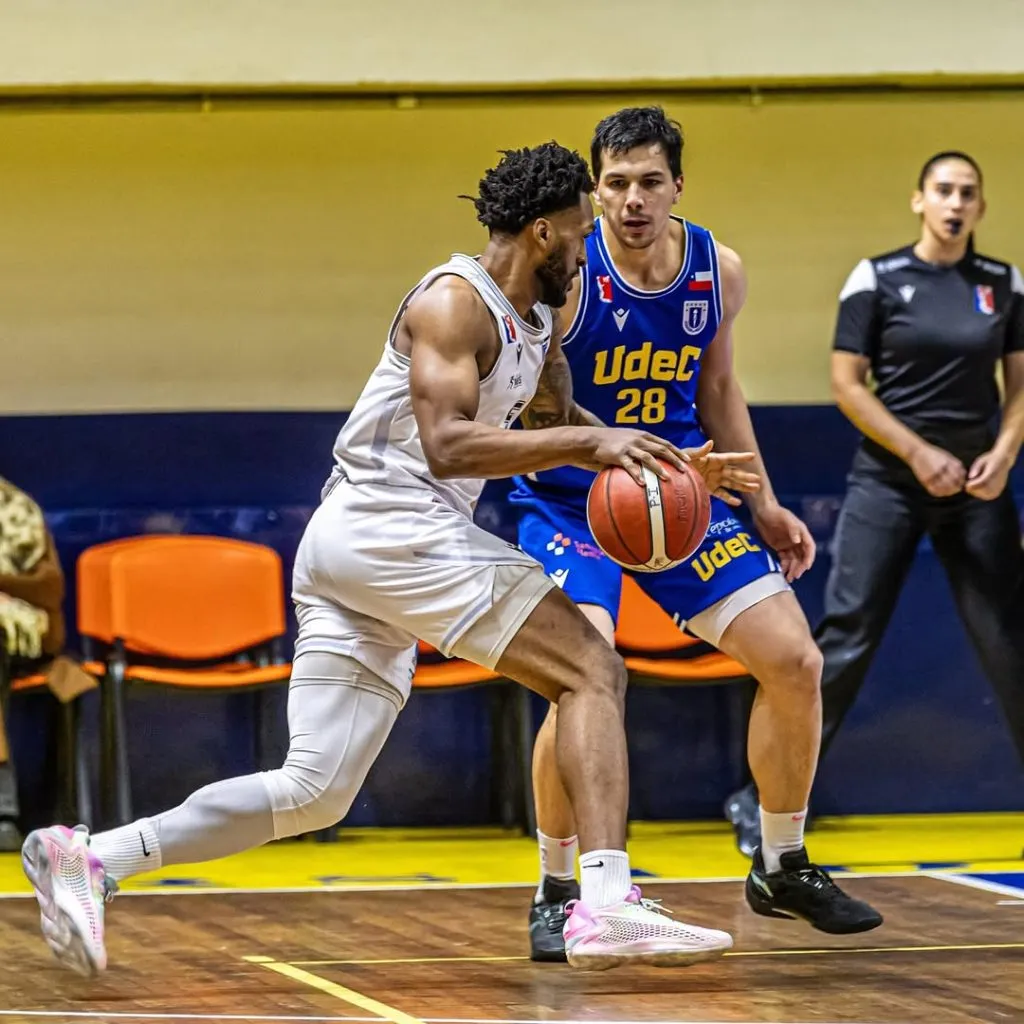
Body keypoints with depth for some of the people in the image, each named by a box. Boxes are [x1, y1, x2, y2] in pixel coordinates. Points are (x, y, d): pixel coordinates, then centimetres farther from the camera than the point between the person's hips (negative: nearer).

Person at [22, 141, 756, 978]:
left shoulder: (534, 324, 21)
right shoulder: (455, 301, -8)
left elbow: (561, 431, 33)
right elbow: (447, 444, -20)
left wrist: (670, 469, 20)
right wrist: (590, 443, -22)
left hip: (352, 551, 10)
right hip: (389, 525, -10)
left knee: (315, 793, 4)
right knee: (593, 670, -11)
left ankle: (90, 858, 2)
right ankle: (607, 907, -23)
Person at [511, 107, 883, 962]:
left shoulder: (719, 273, -4)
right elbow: (540, 411, -16)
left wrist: (764, 503, 10)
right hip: (571, 499, -5)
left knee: (796, 662, -1)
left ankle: (783, 870, 20)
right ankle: (556, 894, -7)